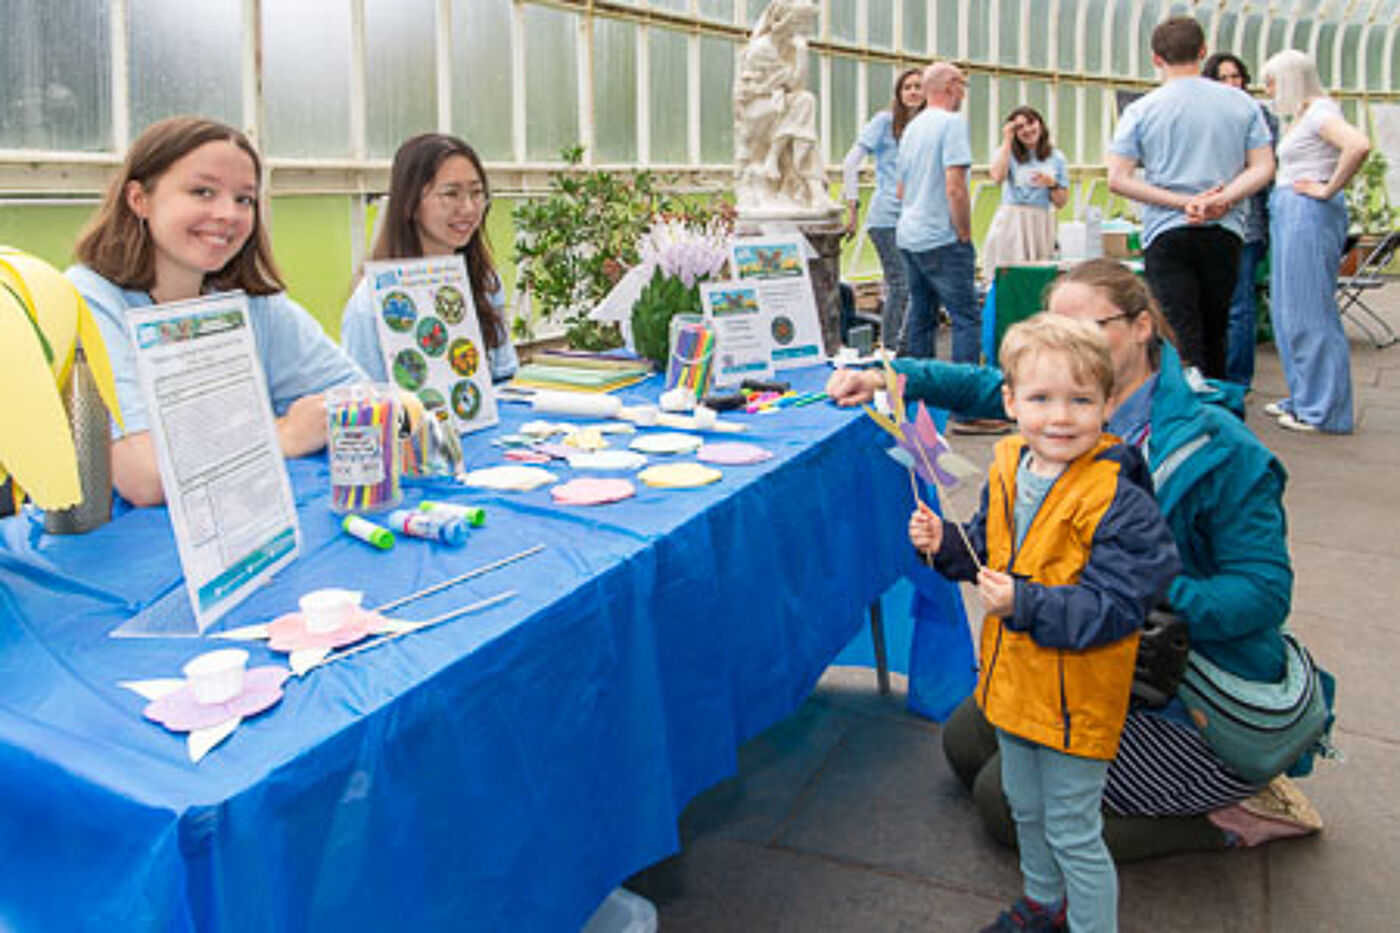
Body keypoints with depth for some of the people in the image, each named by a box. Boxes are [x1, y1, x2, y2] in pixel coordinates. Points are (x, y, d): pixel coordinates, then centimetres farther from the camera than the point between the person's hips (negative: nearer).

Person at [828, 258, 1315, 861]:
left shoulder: (1217, 445, -24)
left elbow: (1264, 593, -23)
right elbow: (989, 387, 12)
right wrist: (888, 377, 0)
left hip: (1192, 706, -8)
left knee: (1009, 802, -9)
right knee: (965, 744, 15)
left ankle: (1226, 815, 5)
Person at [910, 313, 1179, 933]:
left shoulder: (1118, 502, -25)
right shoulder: (1007, 469, -4)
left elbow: (1113, 607, -28)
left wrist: (1025, 604, -35)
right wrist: (945, 546, -7)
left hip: (1076, 699, -7)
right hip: (1012, 680, 8)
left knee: (1072, 832, 10)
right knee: (1025, 808, 28)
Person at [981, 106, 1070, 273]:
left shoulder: (1056, 157, 13)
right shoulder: (1006, 153, 8)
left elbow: (1061, 203, 14)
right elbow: (998, 177, -17)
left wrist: (1052, 184, -7)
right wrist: (1007, 140, -7)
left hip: (1042, 226, 2)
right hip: (1011, 224, -2)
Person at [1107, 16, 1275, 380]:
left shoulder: (1140, 111, -2)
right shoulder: (1242, 105, 5)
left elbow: (1118, 179, -9)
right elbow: (1263, 168, -1)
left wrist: (1184, 203, -12)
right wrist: (1221, 200, -11)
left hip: (1167, 233, -3)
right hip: (1225, 232, 3)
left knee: (1182, 335, -4)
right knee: (1215, 332, 17)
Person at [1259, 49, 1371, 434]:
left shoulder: (1320, 111, -11)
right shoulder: (1299, 116, 18)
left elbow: (1359, 145, -28)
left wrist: (1327, 190, -20)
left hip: (1310, 215, -10)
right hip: (1289, 214, 10)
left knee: (1310, 312, -7)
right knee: (1288, 311, 13)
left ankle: (1324, 410, -1)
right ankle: (1303, 399, 22)